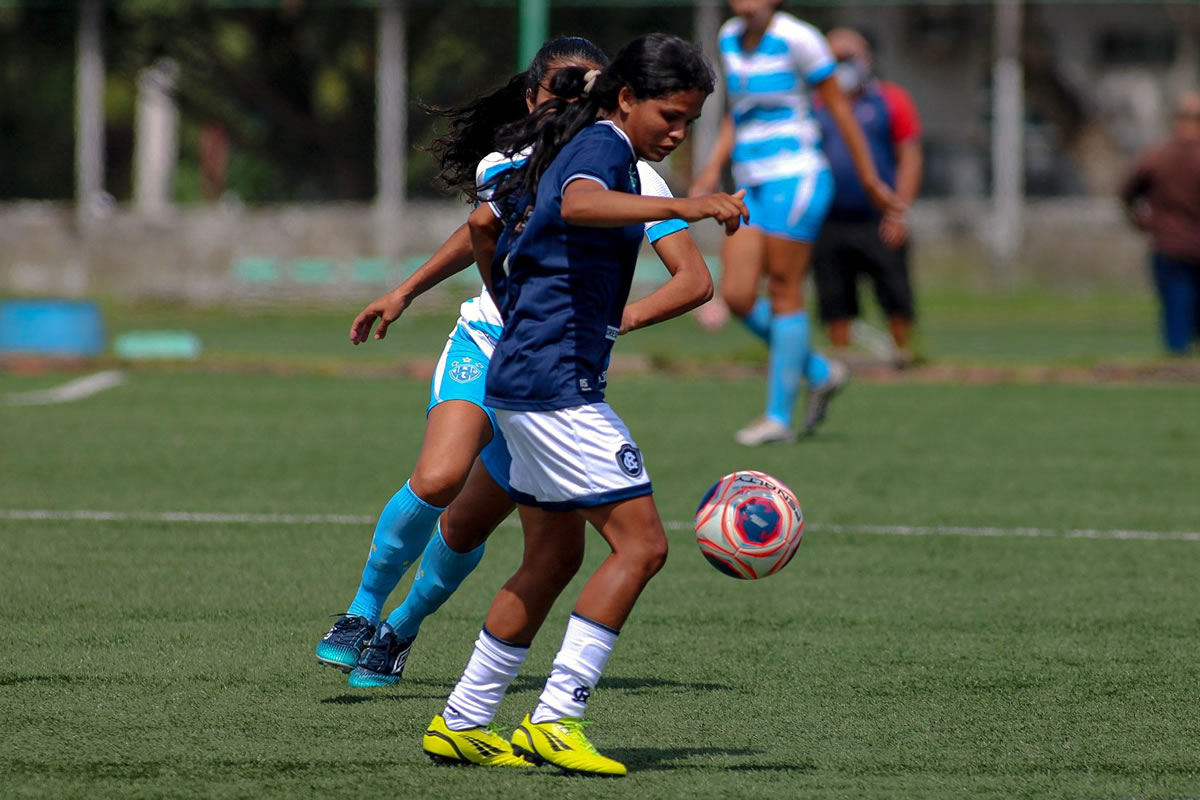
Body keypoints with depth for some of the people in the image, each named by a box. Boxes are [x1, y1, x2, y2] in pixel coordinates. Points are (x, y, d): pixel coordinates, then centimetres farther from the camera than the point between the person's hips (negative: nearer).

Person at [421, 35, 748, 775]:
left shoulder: (570, 146, 18)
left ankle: (463, 723, 20)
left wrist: (516, 307, 41)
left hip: (523, 376, 11)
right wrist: (679, 205, -49)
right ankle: (556, 719, -13)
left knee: (551, 557, 16)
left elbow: (484, 226, 30)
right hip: (558, 384, -11)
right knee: (641, 542, -11)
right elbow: (578, 204, -37)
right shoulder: (602, 145, -12)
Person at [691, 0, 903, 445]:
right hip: (752, 186, 7)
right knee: (737, 296, -2)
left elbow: (838, 107, -6)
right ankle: (820, 373, 17)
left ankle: (779, 416, 1)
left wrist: (870, 179, -3)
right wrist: (715, 166, 12)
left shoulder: (795, 38, -11)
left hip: (795, 177, -7)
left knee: (784, 293, -5)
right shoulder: (730, 38, 11)